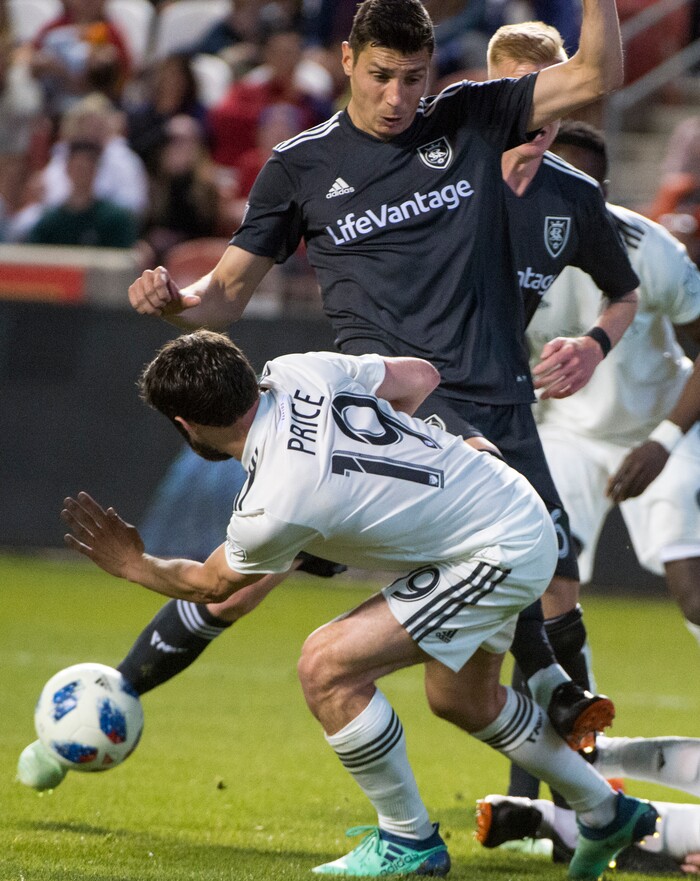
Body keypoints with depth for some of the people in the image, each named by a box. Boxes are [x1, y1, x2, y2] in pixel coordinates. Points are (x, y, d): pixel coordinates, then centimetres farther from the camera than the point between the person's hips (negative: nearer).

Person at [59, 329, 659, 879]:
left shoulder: (273, 507, -26)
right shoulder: (297, 371, -8)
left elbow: (213, 585, -4)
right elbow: (421, 377, 8)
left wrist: (132, 565, 12)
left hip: (497, 558, -10)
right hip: (522, 512, 10)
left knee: (328, 665, -14)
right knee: (462, 699, 28)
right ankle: (606, 813, 45)